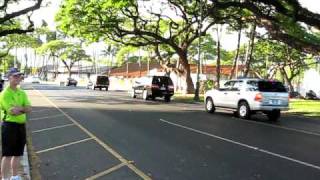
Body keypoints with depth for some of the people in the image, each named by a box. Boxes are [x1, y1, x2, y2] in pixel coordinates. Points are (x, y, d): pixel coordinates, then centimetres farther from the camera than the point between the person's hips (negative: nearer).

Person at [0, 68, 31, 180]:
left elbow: (29, 109, -2)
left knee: (18, 154, 15)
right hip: (9, 125, -7)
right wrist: (23, 108, -7)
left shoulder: (22, 93, 10)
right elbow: (12, 111, -21)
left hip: (21, 125, 7)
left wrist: (17, 108, -16)